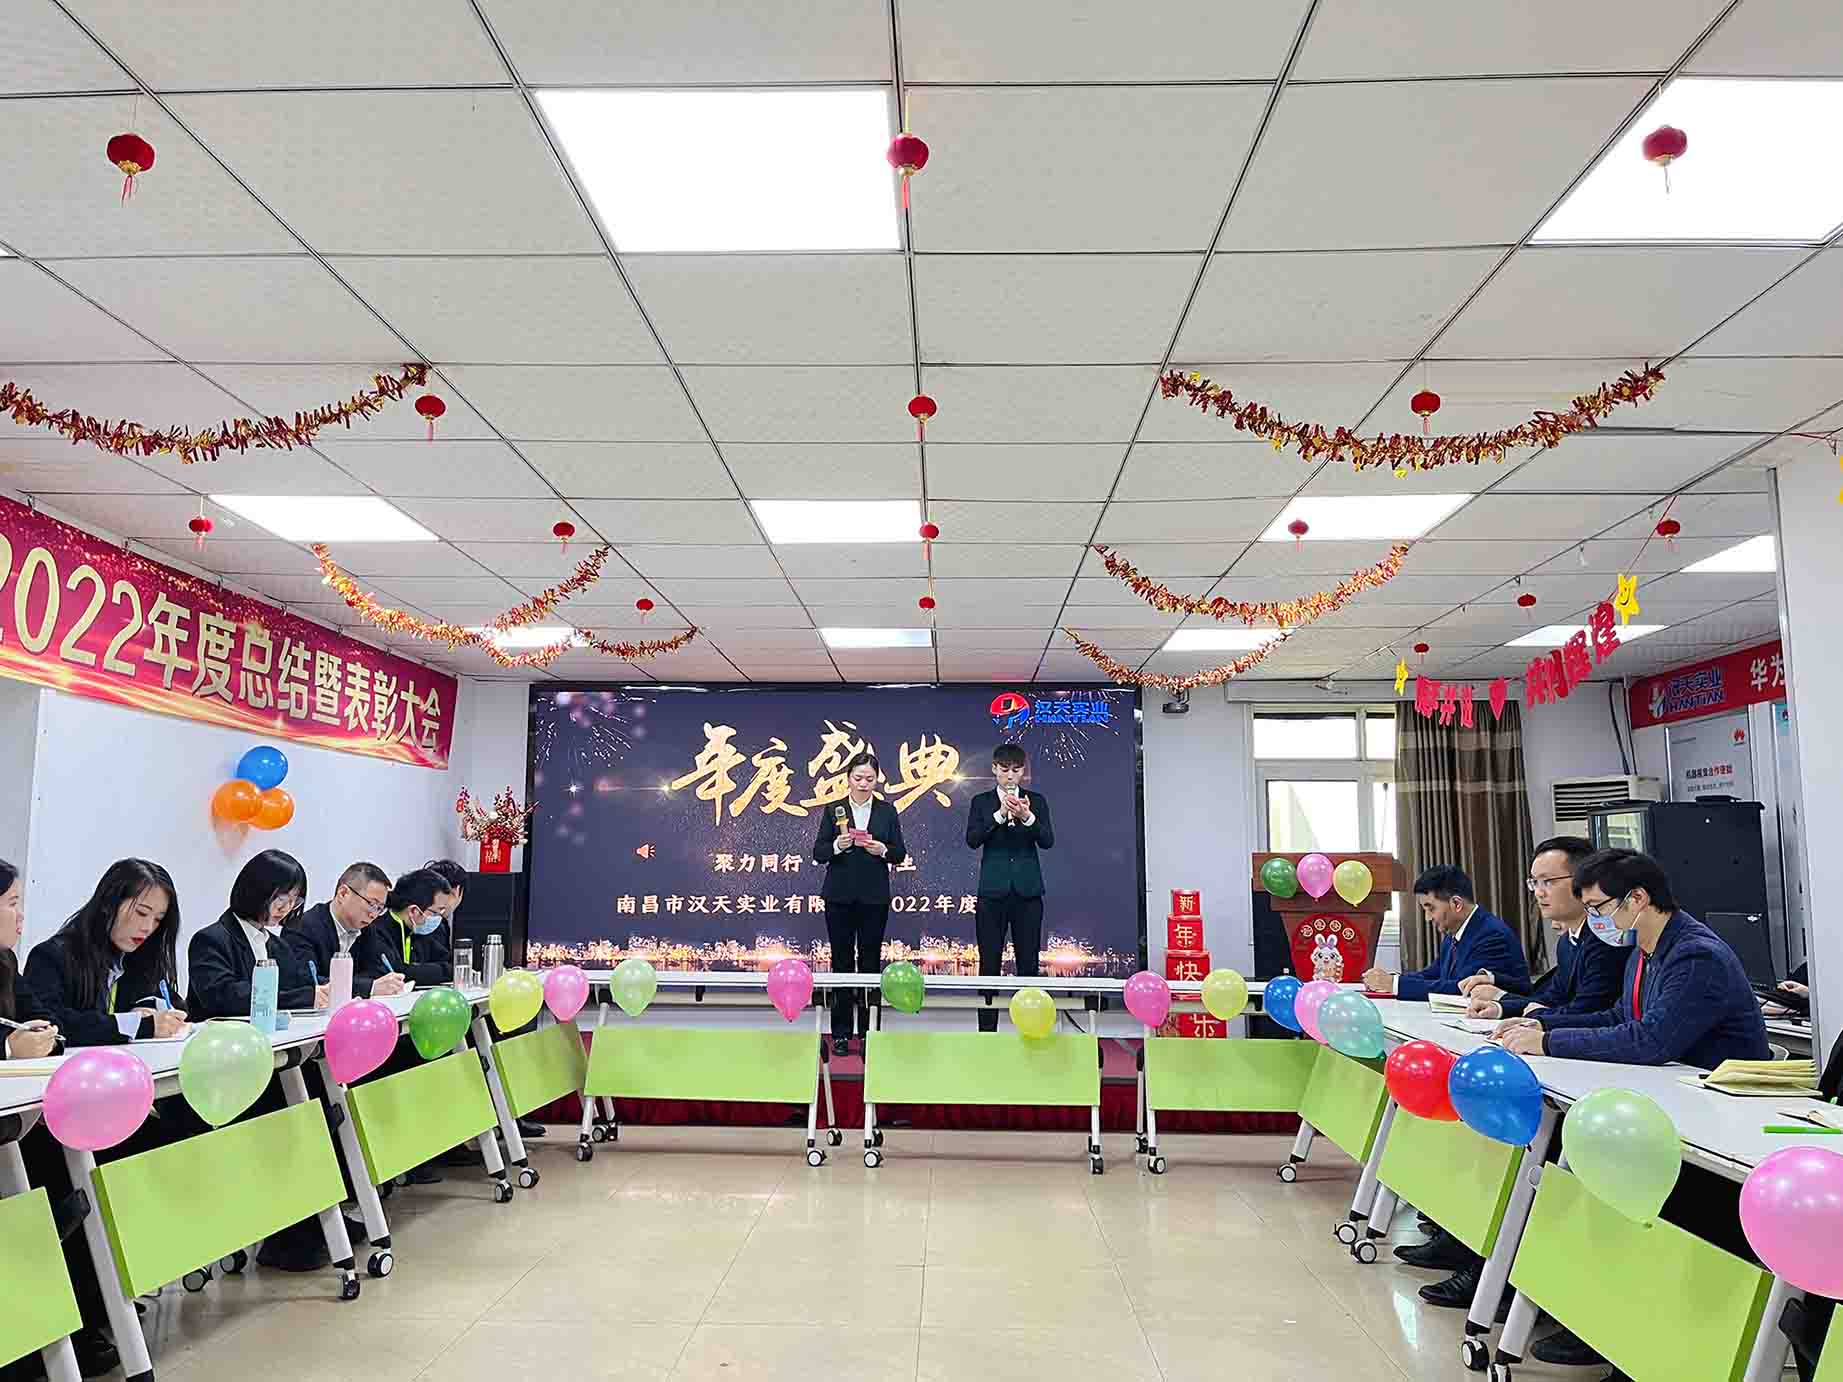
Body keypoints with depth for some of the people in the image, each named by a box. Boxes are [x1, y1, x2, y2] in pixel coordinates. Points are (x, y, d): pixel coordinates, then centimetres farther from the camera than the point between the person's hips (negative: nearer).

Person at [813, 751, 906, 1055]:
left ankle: (869, 1031, 12)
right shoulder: (834, 811, 2)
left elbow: (900, 853, 4)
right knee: (841, 962, 4)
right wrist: (837, 846, -21)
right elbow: (818, 854, -2)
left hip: (874, 897, 0)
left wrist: (883, 850, -16)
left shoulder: (887, 811, 5)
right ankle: (841, 1033, 10)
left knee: (871, 961, 3)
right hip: (840, 896, 0)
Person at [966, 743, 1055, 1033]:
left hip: (1027, 891, 0)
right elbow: (972, 840, -9)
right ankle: (987, 1031, 8)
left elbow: (1047, 841, -6)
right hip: (992, 891, 0)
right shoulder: (982, 802, 5)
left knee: (1029, 963, 2)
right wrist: (1000, 815, -21)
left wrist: (1027, 817, -24)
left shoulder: (1036, 801, 6)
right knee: (989, 964, 3)